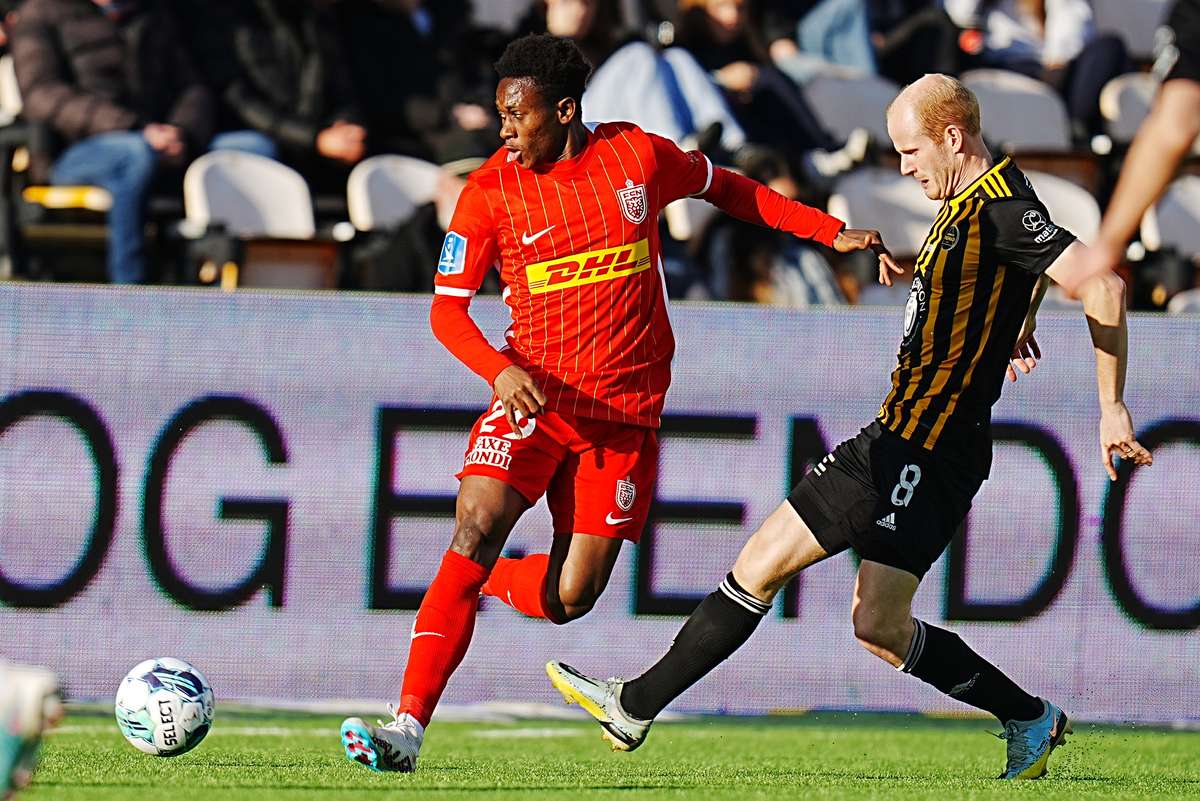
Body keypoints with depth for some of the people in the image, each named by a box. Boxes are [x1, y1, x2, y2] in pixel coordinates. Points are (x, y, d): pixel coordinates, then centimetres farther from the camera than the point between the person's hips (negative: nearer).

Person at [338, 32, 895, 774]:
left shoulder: (638, 156, -2)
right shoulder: (490, 192, -5)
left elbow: (726, 188, 16)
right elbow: (447, 308, -2)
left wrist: (834, 233, 14)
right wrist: (499, 369, -21)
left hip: (625, 412, 1)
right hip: (533, 396, -1)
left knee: (569, 599, -6)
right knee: (476, 527, -24)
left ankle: (485, 585, 31)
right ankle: (409, 727, -25)